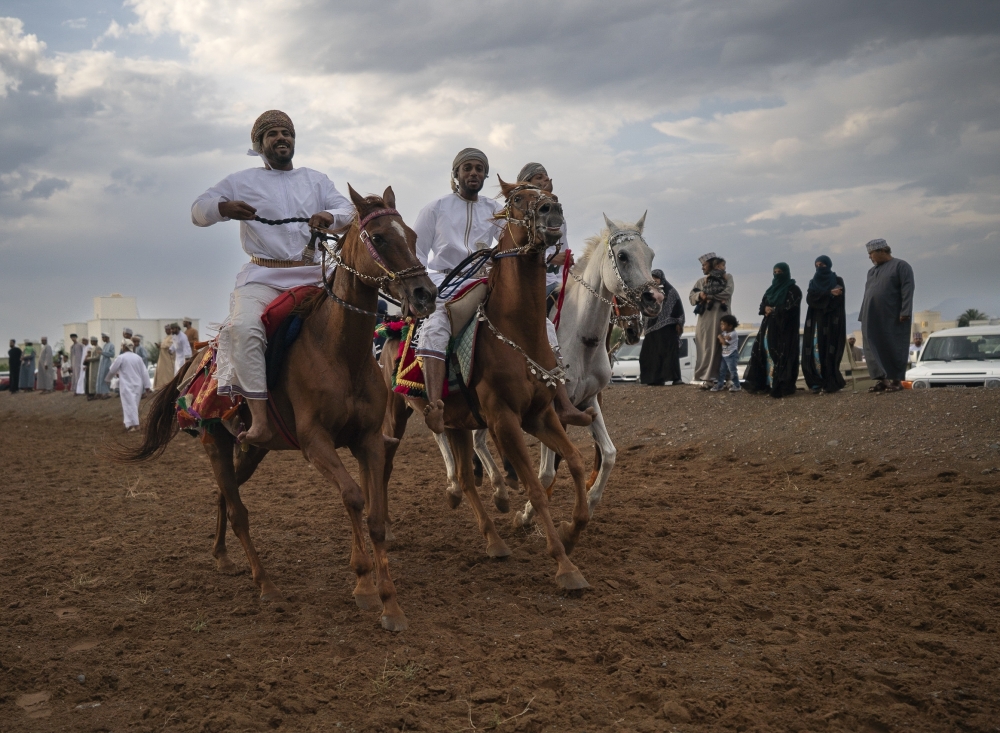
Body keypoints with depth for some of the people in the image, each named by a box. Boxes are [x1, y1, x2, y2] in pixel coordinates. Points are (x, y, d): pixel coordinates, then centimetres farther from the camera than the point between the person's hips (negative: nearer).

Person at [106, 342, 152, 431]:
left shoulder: (121, 357, -8)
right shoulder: (138, 357, 5)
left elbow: (112, 370, 2)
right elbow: (144, 372, 5)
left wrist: (108, 379, 22)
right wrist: (147, 385, 8)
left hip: (127, 385, -5)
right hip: (138, 385, 5)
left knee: (129, 404, -7)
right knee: (134, 403, 12)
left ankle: (132, 424, -15)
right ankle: (135, 424, 14)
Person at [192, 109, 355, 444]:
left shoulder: (316, 180, 19)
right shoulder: (242, 182, 11)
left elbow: (348, 211, 10)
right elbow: (198, 211, 8)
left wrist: (330, 217, -15)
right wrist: (224, 208, -17)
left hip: (311, 276, 3)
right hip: (263, 277, -3)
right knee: (244, 328, -31)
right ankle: (259, 418, -32)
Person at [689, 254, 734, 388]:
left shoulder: (727, 277, 9)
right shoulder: (701, 281, 21)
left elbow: (727, 293, -8)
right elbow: (691, 297, 10)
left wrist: (707, 296, -7)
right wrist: (700, 295, -11)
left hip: (721, 318, -3)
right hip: (705, 319, 3)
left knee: (721, 347, -7)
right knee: (706, 348, -4)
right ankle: (707, 377, -6)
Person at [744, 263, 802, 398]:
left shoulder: (793, 289, -2)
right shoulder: (772, 289, 20)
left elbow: (790, 308, -13)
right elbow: (762, 304, 15)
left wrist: (773, 310, -9)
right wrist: (766, 308, -8)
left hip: (784, 328, -7)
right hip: (769, 326, 7)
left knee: (781, 355, -13)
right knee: (765, 352, -1)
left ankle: (782, 386, -14)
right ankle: (767, 383, 0)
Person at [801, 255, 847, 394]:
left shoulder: (837, 280, 6)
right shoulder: (813, 282, 16)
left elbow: (839, 299, -8)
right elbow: (809, 299, -3)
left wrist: (820, 296, -11)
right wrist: (829, 294, -14)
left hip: (831, 321, -4)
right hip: (816, 321, 4)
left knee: (829, 351, -11)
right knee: (815, 350, -6)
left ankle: (831, 383, -10)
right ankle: (817, 383, -6)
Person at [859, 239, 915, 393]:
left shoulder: (900, 266, 0)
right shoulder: (872, 271, 22)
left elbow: (907, 291, -10)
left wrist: (905, 312, -20)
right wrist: (863, 318, 16)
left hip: (893, 320, -7)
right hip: (873, 320, 7)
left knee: (894, 349, -3)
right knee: (874, 350, 0)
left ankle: (896, 380, 1)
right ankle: (881, 379, 2)